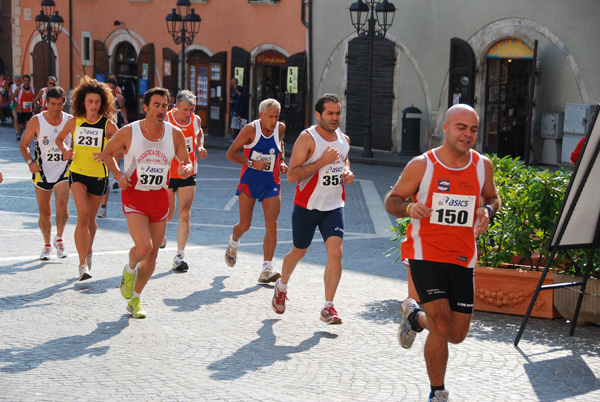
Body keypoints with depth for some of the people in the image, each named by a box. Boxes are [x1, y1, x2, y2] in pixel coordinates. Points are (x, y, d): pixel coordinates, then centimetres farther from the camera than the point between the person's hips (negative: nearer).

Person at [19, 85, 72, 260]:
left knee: (62, 207, -19)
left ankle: (59, 239, 4)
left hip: (63, 170, 0)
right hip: (42, 172, 0)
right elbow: (24, 144, 1)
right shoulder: (36, 121, -6)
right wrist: (30, 162, -14)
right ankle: (47, 244, 27)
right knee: (44, 212, 7)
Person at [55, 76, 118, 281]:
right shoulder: (74, 122, -2)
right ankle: (83, 264, -13)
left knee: (91, 219, 14)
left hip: (99, 175, 0)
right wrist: (65, 150, -5)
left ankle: (88, 252, 42)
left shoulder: (108, 125, -7)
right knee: (83, 216, -17)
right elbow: (59, 138, 16)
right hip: (78, 173, 0)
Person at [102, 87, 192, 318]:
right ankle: (129, 270, 15)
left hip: (160, 198, 4)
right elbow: (107, 153, 6)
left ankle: (135, 298, 31)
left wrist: (186, 169, -16)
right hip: (134, 197, -3)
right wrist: (118, 175, -10)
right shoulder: (128, 132, -9)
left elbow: (186, 162, 8)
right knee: (144, 247, -22)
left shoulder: (175, 134, -3)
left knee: (152, 255, 9)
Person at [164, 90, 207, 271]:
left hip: (188, 174, 3)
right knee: (168, 214, 4)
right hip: (167, 173, -3)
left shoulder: (196, 120, 0)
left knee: (184, 215, -4)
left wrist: (200, 147, 4)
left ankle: (179, 256, -1)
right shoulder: (165, 121, -14)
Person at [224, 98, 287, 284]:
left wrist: (281, 161, 6)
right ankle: (233, 243, 42)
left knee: (271, 224, -11)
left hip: (271, 182, 3)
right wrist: (252, 163, -22)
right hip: (249, 181, -3)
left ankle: (266, 270, -10)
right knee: (245, 225, 4)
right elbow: (230, 153, -10)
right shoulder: (251, 129, -13)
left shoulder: (280, 128, 0)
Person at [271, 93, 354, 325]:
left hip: (334, 206, 4)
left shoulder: (344, 139, 5)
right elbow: (292, 176, -20)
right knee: (299, 252, 13)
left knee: (336, 252, -13)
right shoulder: (307, 138, -14)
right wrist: (322, 161, -27)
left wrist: (348, 174, 4)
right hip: (307, 206, -4)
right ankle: (281, 287, 43)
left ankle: (328, 307, -5)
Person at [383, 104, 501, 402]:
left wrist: (487, 210, -6)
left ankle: (414, 316, 41)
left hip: (462, 259, 4)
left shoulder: (483, 166, 1)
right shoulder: (421, 165, -8)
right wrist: (408, 207, -22)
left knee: (457, 335, 9)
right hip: (426, 254, -4)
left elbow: (492, 197, 18)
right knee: (441, 326, -15)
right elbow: (391, 200, 1)